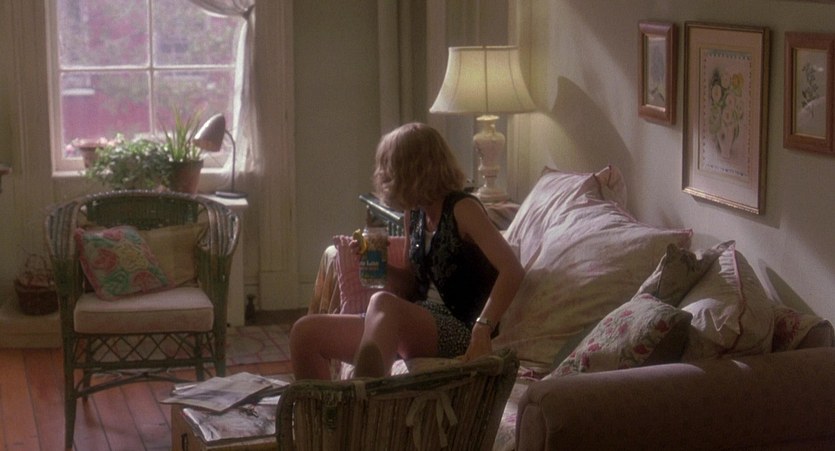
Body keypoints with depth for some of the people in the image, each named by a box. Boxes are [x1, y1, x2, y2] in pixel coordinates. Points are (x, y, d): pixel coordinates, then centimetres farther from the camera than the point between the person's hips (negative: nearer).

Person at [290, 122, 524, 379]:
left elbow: (512, 270, -20)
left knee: (383, 302, -38)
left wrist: (482, 329, -30)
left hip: (456, 333, -8)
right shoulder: (415, 214, 15)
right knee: (305, 332, -4)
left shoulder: (462, 208, -8)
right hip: (417, 326, 8)